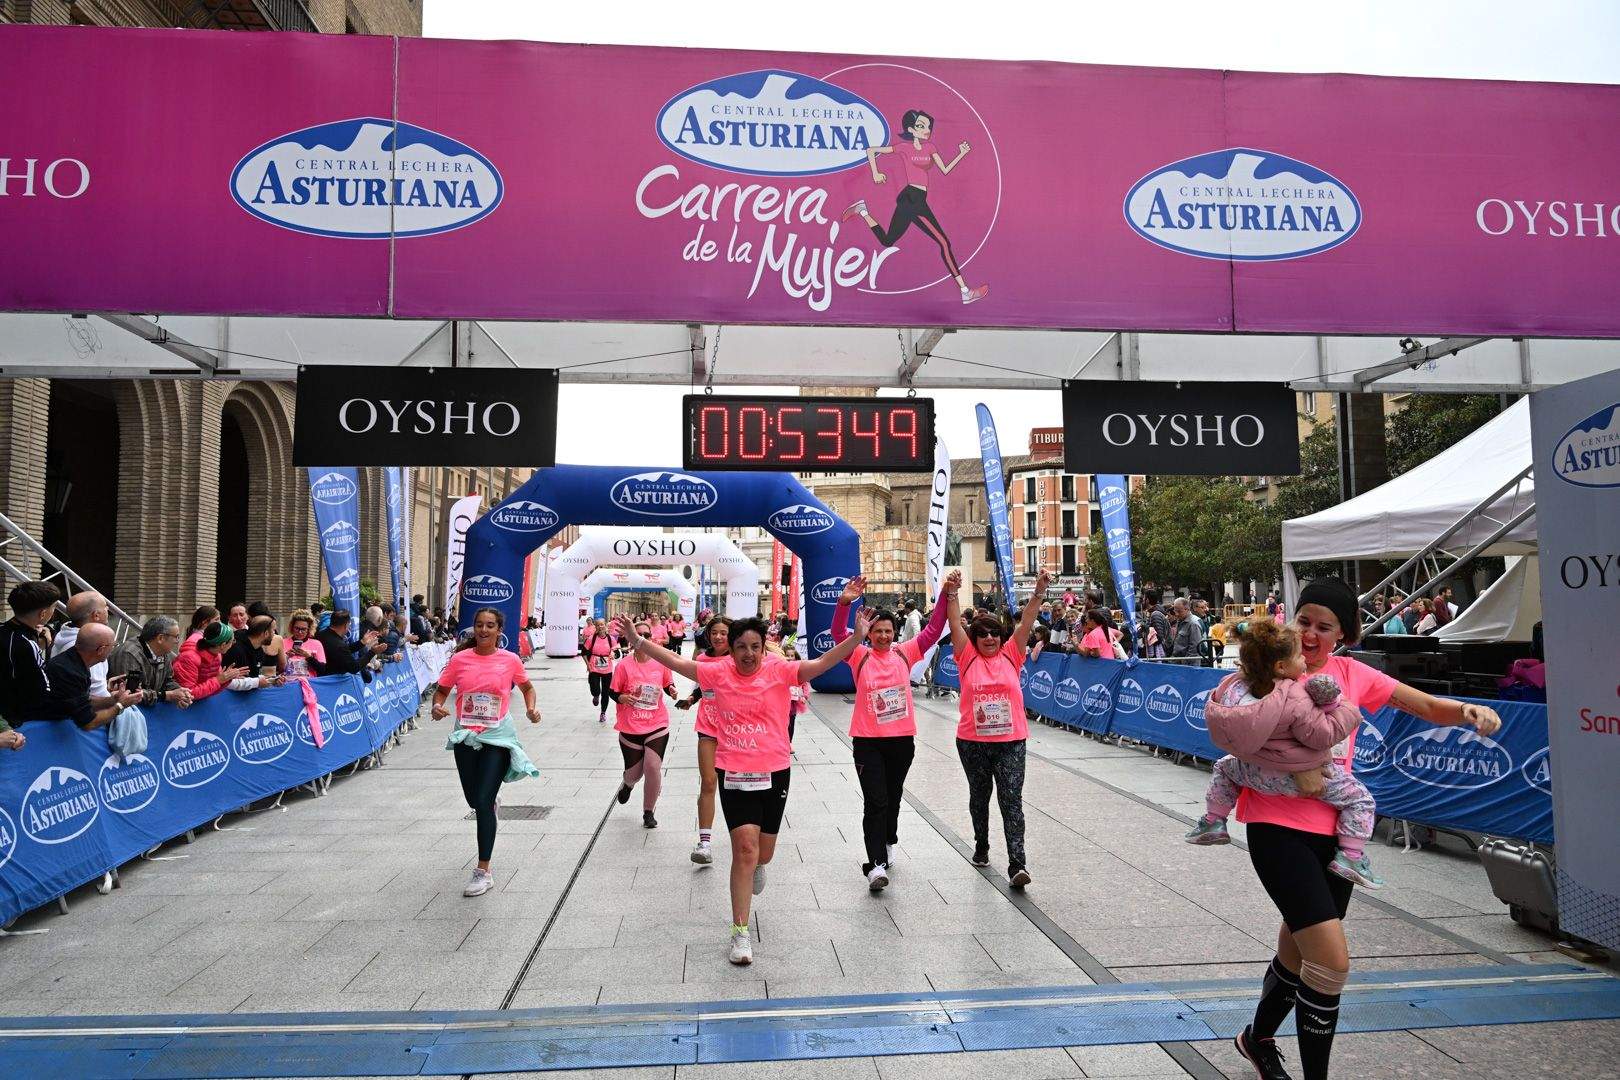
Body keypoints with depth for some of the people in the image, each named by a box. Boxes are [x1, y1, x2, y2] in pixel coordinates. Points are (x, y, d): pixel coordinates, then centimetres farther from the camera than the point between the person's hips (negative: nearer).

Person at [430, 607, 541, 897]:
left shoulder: (510, 660, -5)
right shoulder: (460, 659, -4)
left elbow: (527, 688, 12)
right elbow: (441, 690, 7)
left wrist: (531, 708, -6)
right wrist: (438, 706, -14)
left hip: (497, 737, -3)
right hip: (465, 736, 3)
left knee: (483, 803, -10)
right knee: (474, 800, 16)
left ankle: (483, 872, 0)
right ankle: (491, 798, 56)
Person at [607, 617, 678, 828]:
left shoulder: (661, 662, -2)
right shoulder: (624, 664, -8)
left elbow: (668, 685, 12)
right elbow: (612, 692, -1)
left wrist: (671, 689, -10)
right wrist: (622, 698, -21)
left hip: (657, 725, 1)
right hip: (630, 728, 0)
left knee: (653, 768, -12)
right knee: (634, 773, 9)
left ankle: (648, 812, 11)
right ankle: (627, 784, 50)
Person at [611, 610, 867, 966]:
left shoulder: (779, 670, -6)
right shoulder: (719, 672, -2)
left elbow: (823, 662, -15)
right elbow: (676, 662, -3)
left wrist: (857, 637, -28)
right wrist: (637, 641, -11)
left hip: (774, 772, 1)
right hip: (734, 773, -1)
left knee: (763, 853, 14)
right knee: (745, 847, -10)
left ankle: (757, 866, 54)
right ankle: (740, 932, 1)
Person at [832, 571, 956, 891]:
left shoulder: (905, 653, 2)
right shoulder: (860, 656, -4)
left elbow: (933, 630, -3)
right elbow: (839, 634, -19)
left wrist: (946, 595, -14)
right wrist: (845, 602, -35)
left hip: (902, 738, 3)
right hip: (868, 740, -3)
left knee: (893, 797, 18)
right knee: (875, 801, -8)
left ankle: (888, 843, 41)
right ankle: (875, 864, -8)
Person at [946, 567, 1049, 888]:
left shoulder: (1011, 655, 4)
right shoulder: (968, 658, 2)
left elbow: (1026, 623, -4)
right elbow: (956, 626, -8)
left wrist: (1039, 591, -15)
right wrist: (951, 595, -19)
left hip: (1010, 742, -1)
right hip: (972, 742, 1)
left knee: (1012, 801, -6)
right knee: (979, 797, 17)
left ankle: (1017, 864, -8)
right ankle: (981, 847, 37)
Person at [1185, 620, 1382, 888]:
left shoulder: (1232, 685, -13)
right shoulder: (1296, 700, -30)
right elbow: (1324, 736, -24)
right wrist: (1349, 711, -13)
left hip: (1255, 774, 5)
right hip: (1299, 776, -5)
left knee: (1225, 767, 36)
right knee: (1360, 798, 14)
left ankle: (1212, 821, 30)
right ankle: (1351, 856, 6)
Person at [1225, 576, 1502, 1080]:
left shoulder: (1351, 674, 7)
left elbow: (1428, 707, 8)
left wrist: (1467, 710, -10)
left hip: (1333, 830, 5)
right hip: (1277, 827, -5)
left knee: (1298, 954, 19)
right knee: (1332, 960, -16)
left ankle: (1258, 1037, 46)